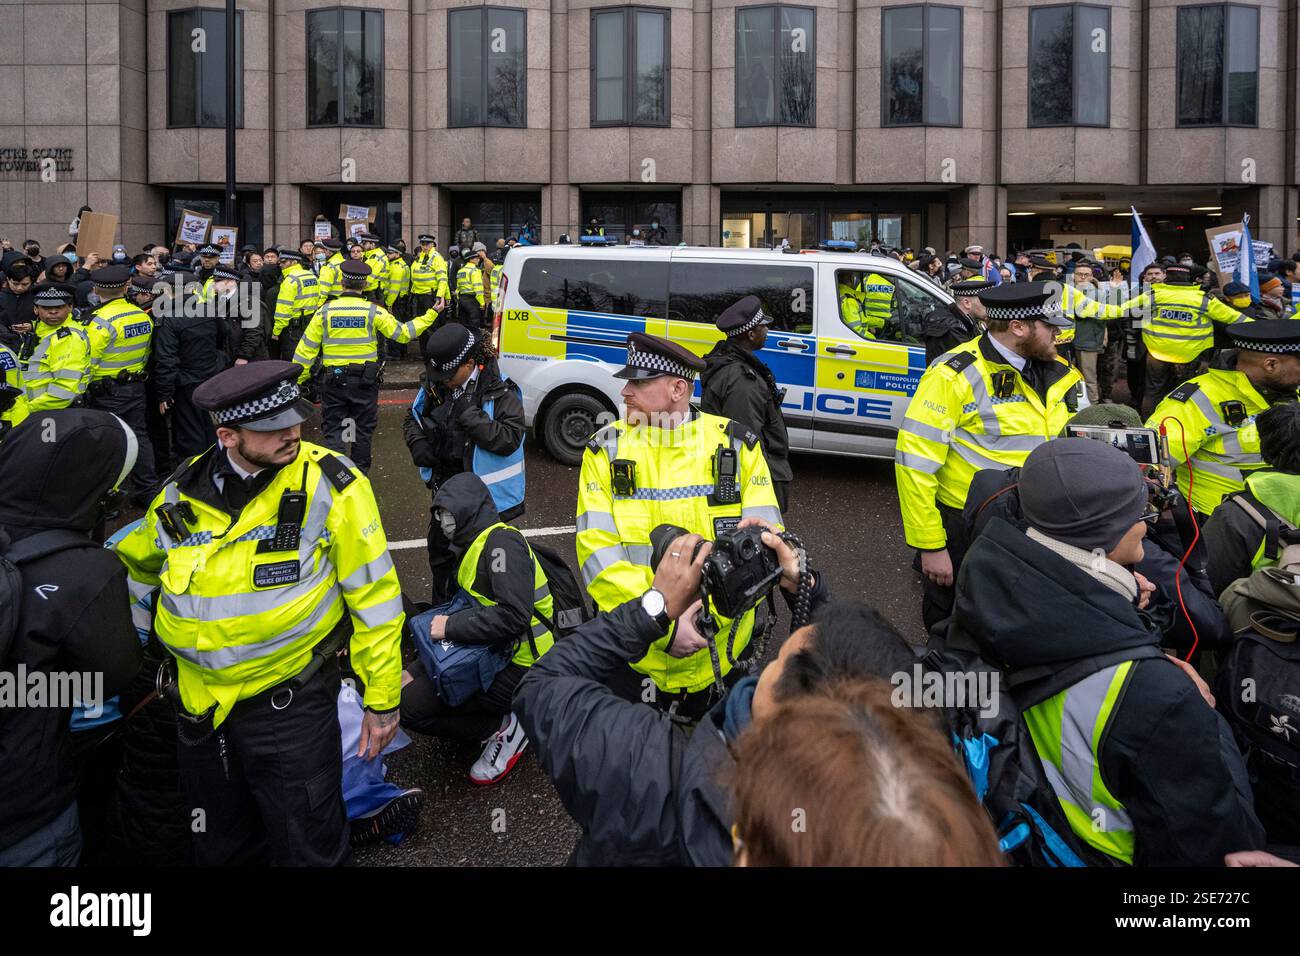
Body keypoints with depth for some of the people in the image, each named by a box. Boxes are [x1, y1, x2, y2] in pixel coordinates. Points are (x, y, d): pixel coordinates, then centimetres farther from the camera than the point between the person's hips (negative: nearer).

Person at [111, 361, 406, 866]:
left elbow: (374, 594, -11)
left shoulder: (329, 484, -16)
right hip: (199, 704, 5)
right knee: (221, 847, 22)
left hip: (290, 701, -4)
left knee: (307, 846, 7)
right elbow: (129, 567, 17)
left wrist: (382, 699, -9)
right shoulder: (181, 494, -3)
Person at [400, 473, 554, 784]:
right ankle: (501, 723, 6)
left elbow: (514, 616, -29)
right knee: (404, 685, 8)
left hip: (518, 667, -10)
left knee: (409, 705, -12)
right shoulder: (475, 544, 14)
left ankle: (502, 729, -4)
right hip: (490, 651, 10)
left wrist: (452, 627, -22)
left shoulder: (502, 542, -17)